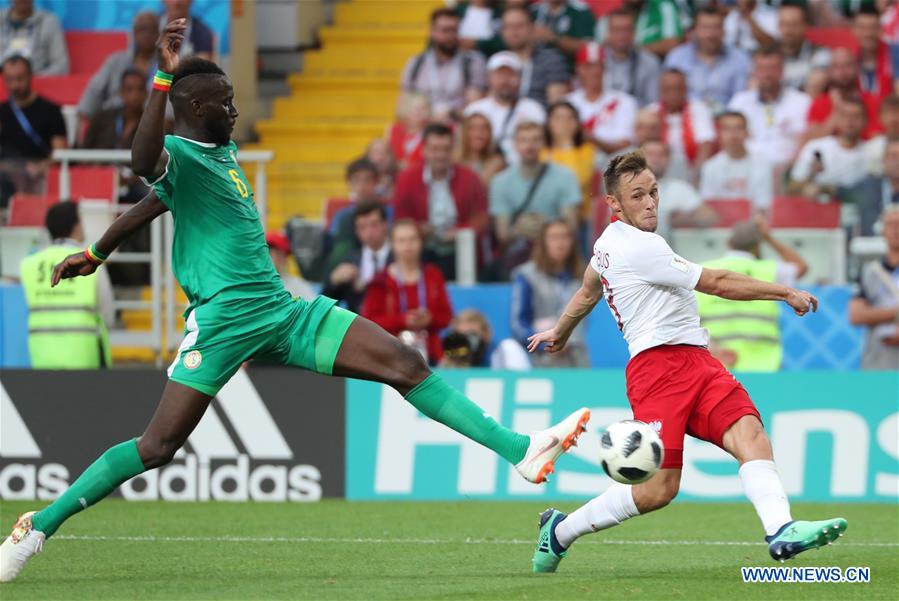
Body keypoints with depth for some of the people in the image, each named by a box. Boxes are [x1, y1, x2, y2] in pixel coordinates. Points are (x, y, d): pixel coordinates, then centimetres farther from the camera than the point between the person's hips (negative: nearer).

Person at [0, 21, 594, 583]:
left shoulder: (224, 150, 19)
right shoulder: (178, 152, -8)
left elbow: (156, 204, 32)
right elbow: (145, 163, -36)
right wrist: (164, 77, -39)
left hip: (283, 312, 8)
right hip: (224, 319, -8)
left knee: (407, 364, -4)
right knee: (156, 448, -11)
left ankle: (522, 451, -8)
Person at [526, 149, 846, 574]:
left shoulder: (610, 241, 20)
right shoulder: (637, 249, -10)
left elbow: (587, 293, 39)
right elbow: (718, 283, -8)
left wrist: (560, 332, 58)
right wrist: (786, 293, 1)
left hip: (696, 362, 9)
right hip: (659, 364, -9)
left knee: (749, 433, -18)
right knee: (658, 488, -13)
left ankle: (781, 530, -40)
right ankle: (561, 530, 10)